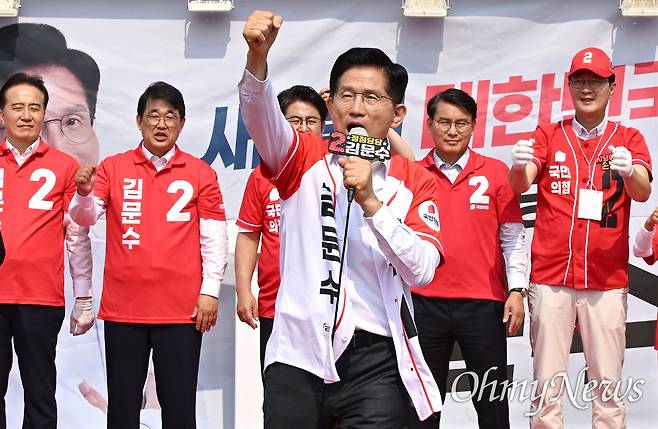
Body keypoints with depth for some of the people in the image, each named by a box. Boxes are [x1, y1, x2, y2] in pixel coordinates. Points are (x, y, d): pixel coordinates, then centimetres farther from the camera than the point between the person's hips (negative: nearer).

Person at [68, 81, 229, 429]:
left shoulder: (200, 173, 3)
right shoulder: (112, 167, 7)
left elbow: (214, 238, 1)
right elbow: (84, 218, -2)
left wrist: (210, 291, -5)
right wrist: (84, 192, -22)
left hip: (182, 309, -1)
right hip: (122, 308, 1)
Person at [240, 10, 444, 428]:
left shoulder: (415, 181, 6)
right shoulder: (306, 161, 6)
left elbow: (421, 270, -6)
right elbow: (261, 114, -14)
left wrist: (369, 200, -15)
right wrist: (258, 55, -32)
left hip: (377, 361, 0)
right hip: (299, 355, 0)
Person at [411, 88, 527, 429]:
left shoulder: (496, 172, 1)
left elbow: (513, 237, 2)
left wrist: (516, 290, -3)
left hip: (483, 303, -1)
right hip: (424, 302, 1)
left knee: (492, 401, 6)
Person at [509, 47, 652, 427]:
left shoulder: (628, 139, 8)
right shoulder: (548, 135, 8)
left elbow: (643, 192, -9)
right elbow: (520, 185, -6)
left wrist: (629, 170, -31)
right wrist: (519, 165, -30)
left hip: (607, 281, 0)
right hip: (551, 277, 0)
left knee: (608, 385, 2)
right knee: (548, 385, 0)